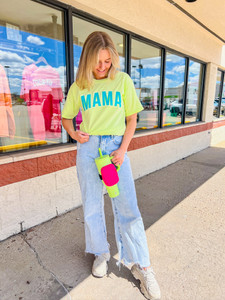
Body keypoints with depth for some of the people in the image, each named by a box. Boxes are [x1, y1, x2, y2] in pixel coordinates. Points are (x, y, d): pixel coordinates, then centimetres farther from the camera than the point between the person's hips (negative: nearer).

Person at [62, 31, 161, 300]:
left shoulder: (123, 80, 3)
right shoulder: (78, 86, 6)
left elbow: (132, 119, 3)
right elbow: (66, 117, 15)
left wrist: (123, 149, -9)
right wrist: (74, 134, -7)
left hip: (116, 146, -1)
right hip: (88, 148, 2)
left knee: (127, 208, -2)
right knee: (92, 206, 10)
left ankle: (140, 265, 17)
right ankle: (101, 253, 34)